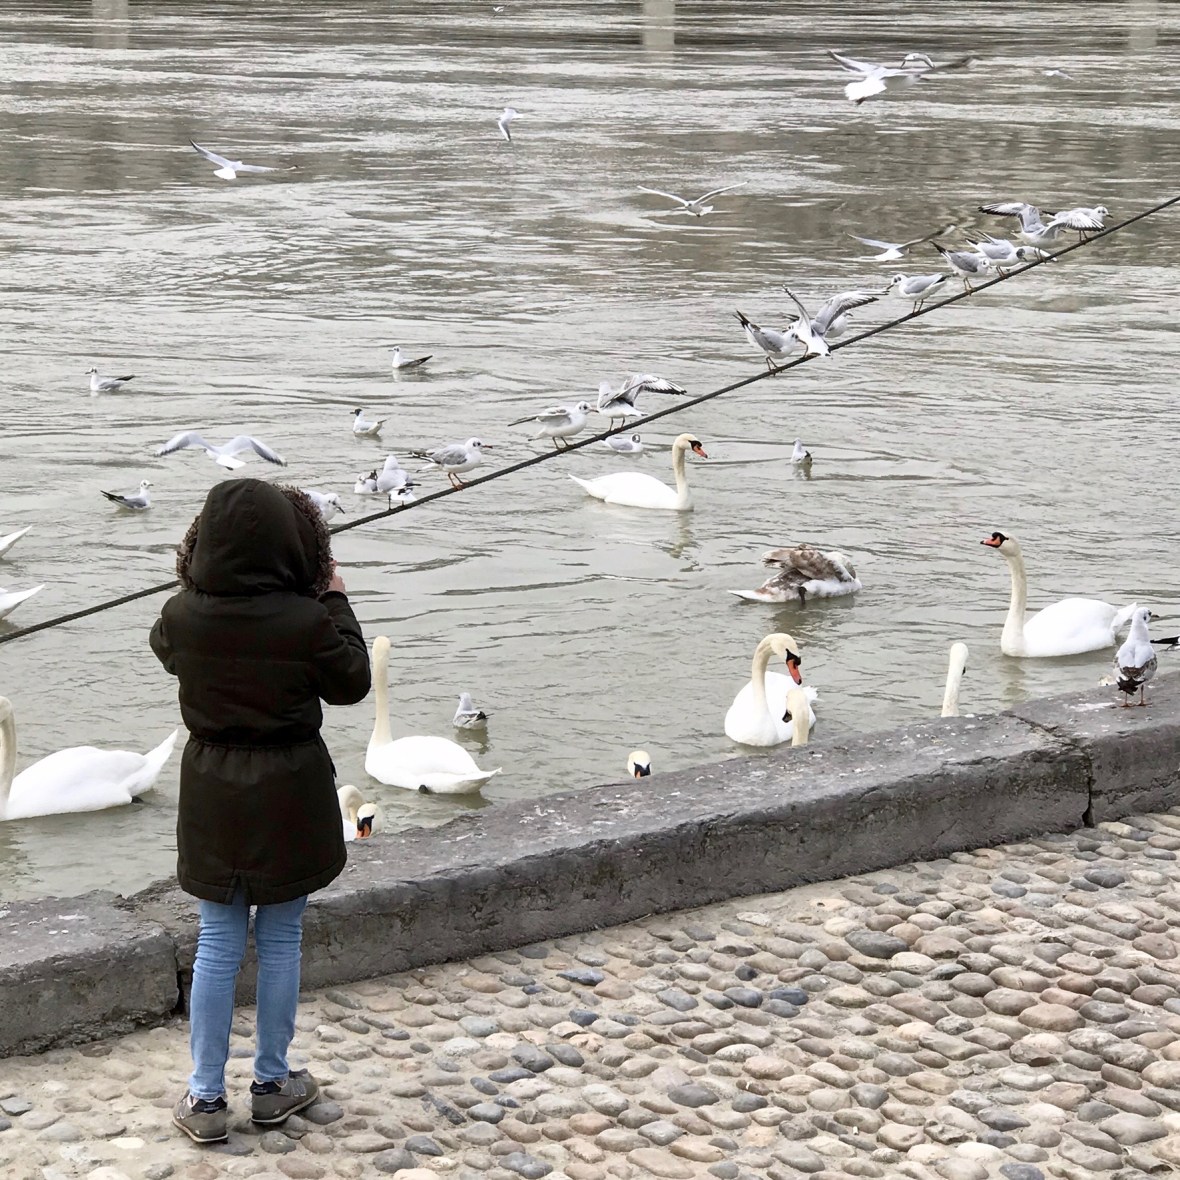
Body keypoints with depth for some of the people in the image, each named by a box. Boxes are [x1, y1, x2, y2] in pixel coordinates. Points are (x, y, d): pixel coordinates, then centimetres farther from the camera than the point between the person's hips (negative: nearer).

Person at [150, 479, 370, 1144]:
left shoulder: (182, 616, -13)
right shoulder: (307, 622, -20)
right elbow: (351, 684, -1)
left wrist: (205, 585, 12)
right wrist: (336, 601, 5)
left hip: (214, 796, 2)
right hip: (289, 795, -2)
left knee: (218, 946, 11)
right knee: (281, 943, 12)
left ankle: (207, 1097, 16)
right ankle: (273, 1084, 24)